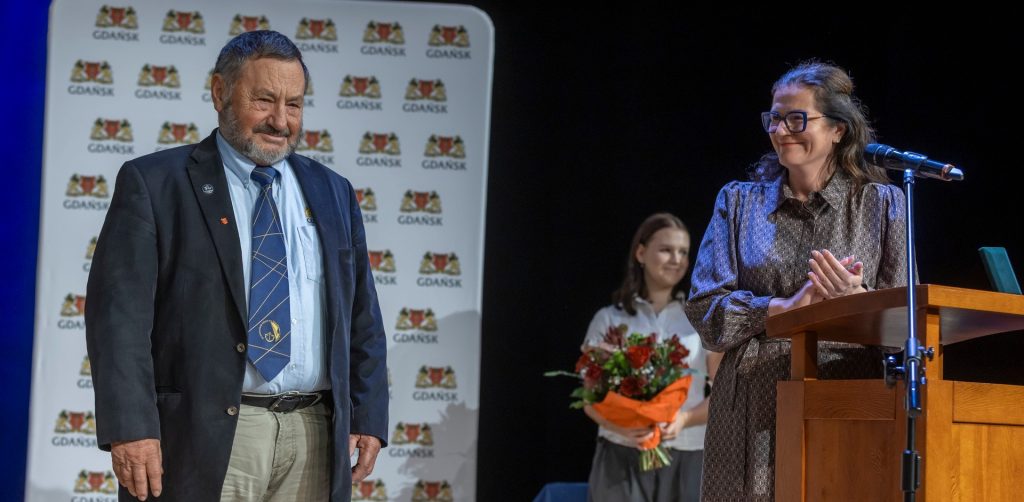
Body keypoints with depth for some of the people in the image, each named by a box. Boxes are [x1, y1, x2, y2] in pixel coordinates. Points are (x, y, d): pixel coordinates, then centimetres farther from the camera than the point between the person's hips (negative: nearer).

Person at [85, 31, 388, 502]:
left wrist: (367, 417, 7)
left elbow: (361, 317, 17)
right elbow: (120, 313, -7)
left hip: (315, 437, 4)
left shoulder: (333, 193, 15)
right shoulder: (154, 184, 0)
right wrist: (131, 427, -16)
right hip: (208, 436, -4)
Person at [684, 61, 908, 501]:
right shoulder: (739, 201, 12)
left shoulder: (882, 204, 8)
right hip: (753, 411, 1)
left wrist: (857, 300, -17)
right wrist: (787, 306, -11)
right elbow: (704, 309, 2)